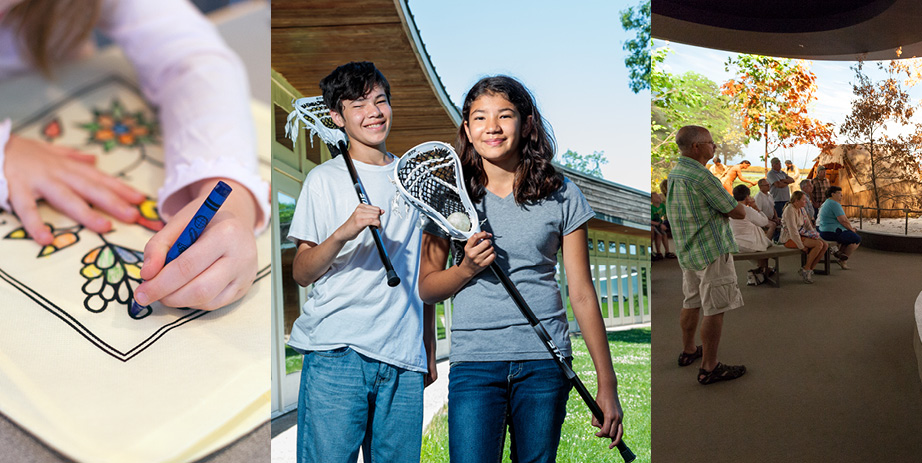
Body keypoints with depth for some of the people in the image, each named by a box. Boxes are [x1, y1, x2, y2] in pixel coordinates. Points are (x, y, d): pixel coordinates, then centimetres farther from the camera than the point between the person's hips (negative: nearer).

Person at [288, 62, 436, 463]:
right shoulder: (324, 179, 2)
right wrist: (343, 233, -20)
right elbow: (301, 273, -2)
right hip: (336, 353, -3)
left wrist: (429, 350, 17)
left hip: (404, 356, 4)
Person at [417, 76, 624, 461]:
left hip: (544, 360, 1)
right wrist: (467, 269, -11)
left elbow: (582, 294, 4)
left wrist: (607, 385, 2)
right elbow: (426, 288, 9)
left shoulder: (562, 195, 4)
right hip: (474, 359, 0)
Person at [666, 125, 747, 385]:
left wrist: (723, 206, 6)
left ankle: (688, 351, 33)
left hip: (686, 252, 9)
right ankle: (709, 368, 3)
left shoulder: (674, 174, 9)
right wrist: (732, 206, 8)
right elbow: (739, 213, -14)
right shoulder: (701, 177, -20)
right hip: (712, 251, -9)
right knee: (715, 309, -3)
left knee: (692, 302, 20)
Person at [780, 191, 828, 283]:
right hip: (790, 239, -9)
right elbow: (793, 231, -23)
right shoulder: (790, 210, -19)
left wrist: (814, 236, 0)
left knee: (825, 245, -6)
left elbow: (808, 225, 16)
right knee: (819, 244, -24)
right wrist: (801, 246, -21)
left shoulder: (801, 210, 11)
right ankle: (806, 269, -11)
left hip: (800, 236, 9)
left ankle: (810, 269, -1)